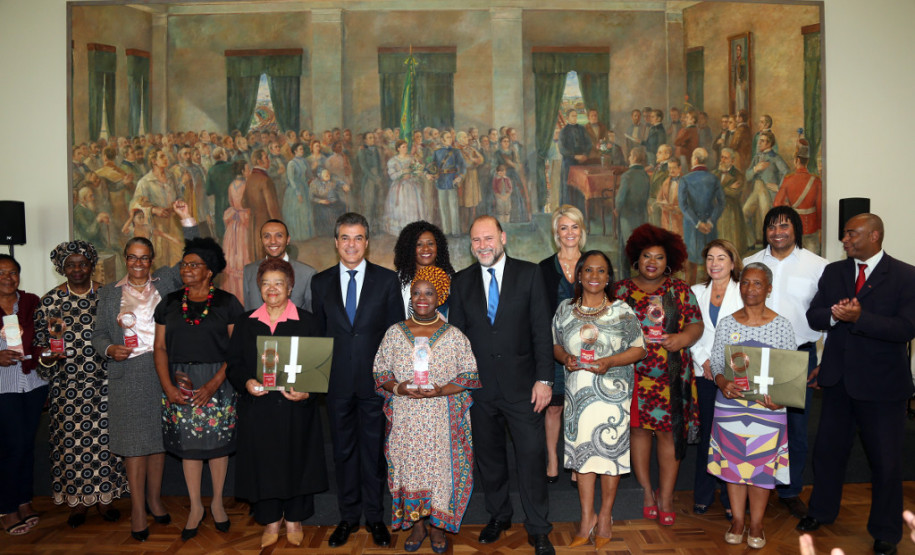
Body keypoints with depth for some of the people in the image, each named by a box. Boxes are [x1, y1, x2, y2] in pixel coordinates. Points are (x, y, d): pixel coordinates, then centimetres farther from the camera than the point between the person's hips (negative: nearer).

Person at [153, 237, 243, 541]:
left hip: (217, 382, -2)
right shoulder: (169, 303, 8)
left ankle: (217, 502, 25)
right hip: (180, 383, 2)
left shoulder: (227, 302, -2)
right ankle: (195, 507, 22)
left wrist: (214, 384, -15)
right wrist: (168, 387, -6)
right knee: (188, 444, 8)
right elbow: (160, 348, 6)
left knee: (217, 441, 7)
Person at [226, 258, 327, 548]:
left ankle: (294, 520, 26)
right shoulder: (245, 322, 8)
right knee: (263, 464, 7)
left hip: (296, 409, -2)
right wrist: (246, 382, -12)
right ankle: (270, 522, 24)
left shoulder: (306, 321, 1)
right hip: (258, 409, 2)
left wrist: (307, 392, -19)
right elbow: (233, 364, 8)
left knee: (296, 462, 7)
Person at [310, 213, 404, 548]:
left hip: (375, 380, -1)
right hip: (337, 382, 2)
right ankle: (348, 516, 25)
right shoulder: (321, 282, 6)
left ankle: (374, 517, 23)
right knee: (343, 450, 11)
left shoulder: (387, 280, 1)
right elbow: (318, 332, 8)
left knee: (374, 450, 8)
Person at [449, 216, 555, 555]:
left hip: (521, 385, -2)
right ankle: (498, 517, 33)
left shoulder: (529, 274, 0)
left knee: (532, 456, 0)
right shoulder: (462, 282, 6)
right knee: (489, 456, 13)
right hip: (479, 387, 3)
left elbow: (541, 330, -3)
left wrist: (544, 379, -8)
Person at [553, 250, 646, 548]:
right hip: (578, 390, 2)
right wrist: (565, 358, -10)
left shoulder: (621, 311, -2)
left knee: (610, 449, 3)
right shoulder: (565, 309, 5)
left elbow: (639, 349, -1)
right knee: (582, 449, 7)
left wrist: (610, 362, -17)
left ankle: (605, 515, 20)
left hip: (612, 391, -2)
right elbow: (556, 345, 12)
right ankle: (587, 516, 19)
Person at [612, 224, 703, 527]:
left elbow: (696, 325, 7)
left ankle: (666, 498, 9)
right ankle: (647, 492, 18)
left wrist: (683, 338, -13)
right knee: (639, 429, 4)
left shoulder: (680, 290, 9)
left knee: (670, 432, -1)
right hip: (634, 374, 0)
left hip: (671, 375, 0)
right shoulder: (622, 289, 8)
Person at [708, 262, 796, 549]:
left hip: (768, 407, -1)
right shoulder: (726, 324, 3)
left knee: (762, 463, 4)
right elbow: (716, 362, 5)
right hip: (730, 404, 2)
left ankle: (756, 524, 19)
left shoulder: (782, 325, -1)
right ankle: (738, 519, 23)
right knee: (733, 460, 8)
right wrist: (723, 382, -15)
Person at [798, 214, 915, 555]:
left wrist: (859, 317, -29)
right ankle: (822, 511, 37)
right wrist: (832, 315, -19)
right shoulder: (833, 272, 5)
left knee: (886, 460, 8)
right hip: (838, 378, 4)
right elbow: (813, 317, 2)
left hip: (881, 382, -4)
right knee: (828, 450, 17)